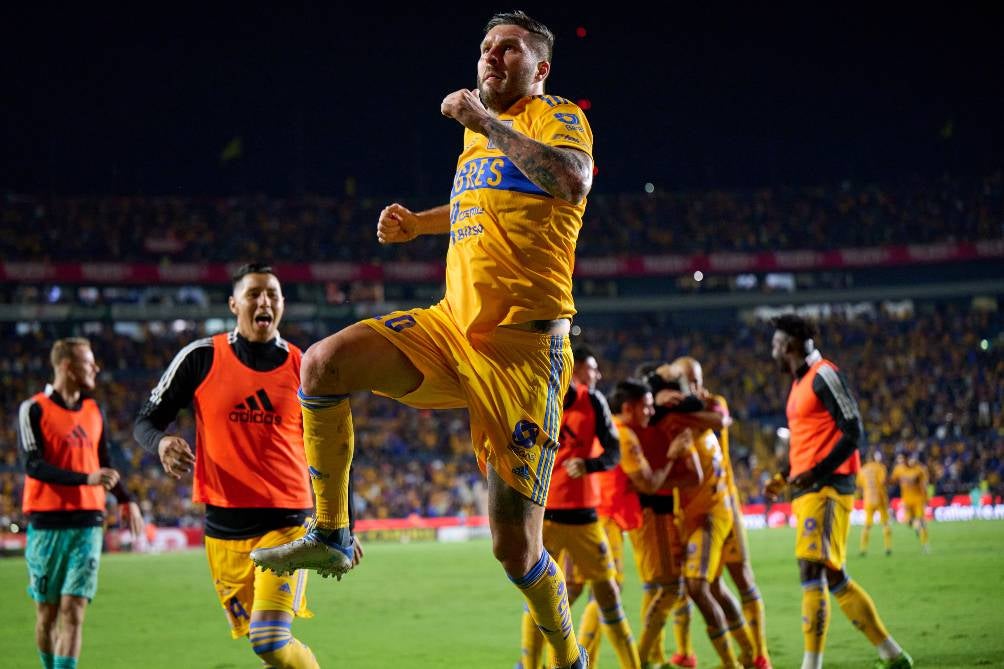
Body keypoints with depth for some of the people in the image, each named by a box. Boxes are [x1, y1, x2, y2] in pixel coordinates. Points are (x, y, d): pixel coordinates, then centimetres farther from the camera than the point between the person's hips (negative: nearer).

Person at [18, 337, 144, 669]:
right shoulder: (33, 410, -4)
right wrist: (87, 479, -23)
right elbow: (33, 466, -14)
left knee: (73, 610, -7)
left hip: (88, 522, 3)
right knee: (47, 610, 4)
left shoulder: (94, 411, 14)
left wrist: (125, 499, 25)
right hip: (47, 523, -3)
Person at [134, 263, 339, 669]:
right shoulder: (201, 358, 0)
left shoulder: (302, 368, 3)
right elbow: (145, 422, 4)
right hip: (224, 525, 2)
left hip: (286, 521, -1)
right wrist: (162, 443, -19)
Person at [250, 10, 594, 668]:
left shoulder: (557, 116, -4)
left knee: (516, 549, -6)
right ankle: (331, 536, -6)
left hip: (524, 348, -7)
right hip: (454, 324, 7)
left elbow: (573, 182, -28)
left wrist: (490, 123, -23)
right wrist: (417, 224, 26)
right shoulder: (478, 132, 18)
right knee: (323, 362, -18)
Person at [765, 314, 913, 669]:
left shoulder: (824, 376, -10)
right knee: (833, 576, 11)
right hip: (807, 490, 10)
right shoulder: (800, 382, 19)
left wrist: (814, 474, -22)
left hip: (826, 488, -10)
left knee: (812, 569, -16)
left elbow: (853, 434, -15)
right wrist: (784, 477, 20)